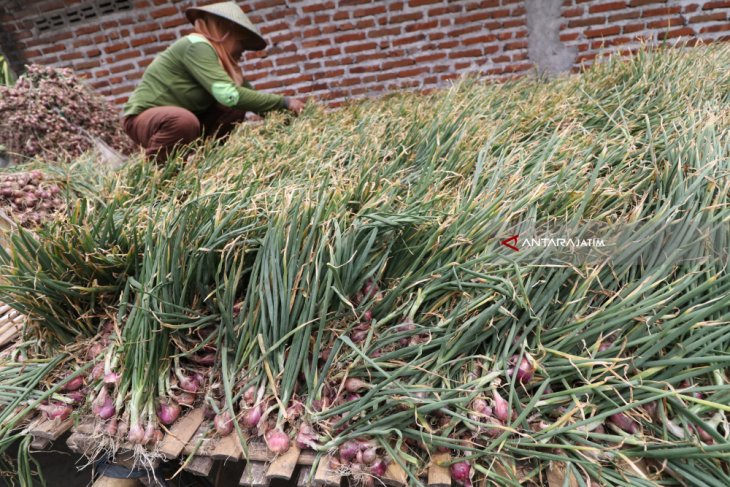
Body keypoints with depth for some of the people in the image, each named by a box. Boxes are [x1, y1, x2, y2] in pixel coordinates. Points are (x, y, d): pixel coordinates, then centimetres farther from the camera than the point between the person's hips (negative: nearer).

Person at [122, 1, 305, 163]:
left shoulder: (221, 58, 5)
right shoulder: (196, 45, -21)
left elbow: (248, 93, 2)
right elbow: (229, 95, -32)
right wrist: (283, 102, -29)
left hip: (178, 117, 8)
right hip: (143, 119, -8)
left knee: (235, 110, -7)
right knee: (185, 121, -39)